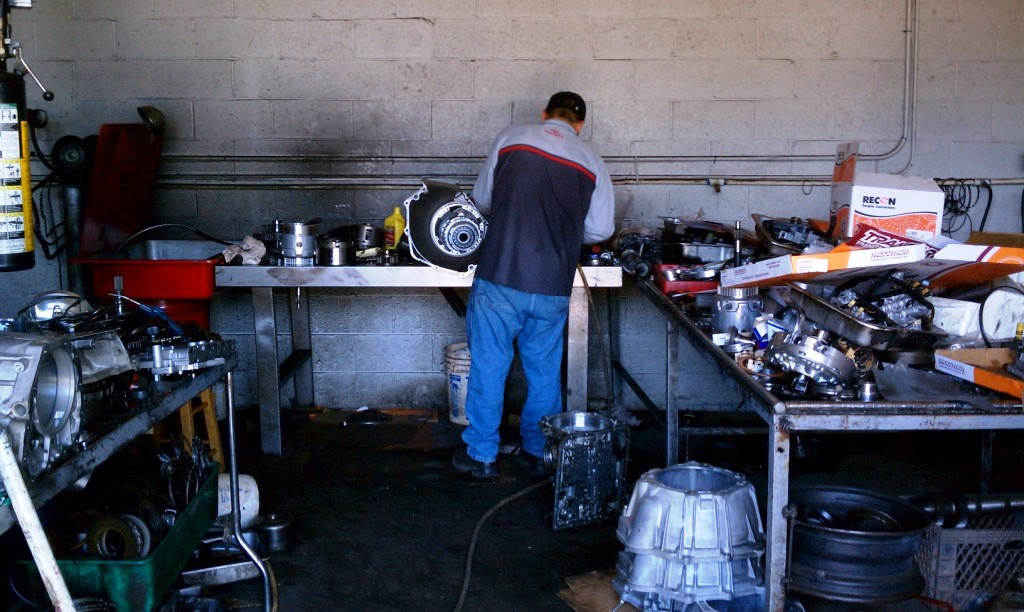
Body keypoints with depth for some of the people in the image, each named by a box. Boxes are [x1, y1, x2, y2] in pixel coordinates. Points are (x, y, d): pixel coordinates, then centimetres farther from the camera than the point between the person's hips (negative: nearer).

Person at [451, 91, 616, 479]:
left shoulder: (512, 139, 4)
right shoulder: (591, 163, 7)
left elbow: (482, 199, 13)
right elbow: (600, 231, 8)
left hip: (500, 278, -2)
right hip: (553, 288, 2)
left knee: (489, 366, 9)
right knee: (545, 371, 16)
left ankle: (481, 455, 18)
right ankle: (539, 453, 28)